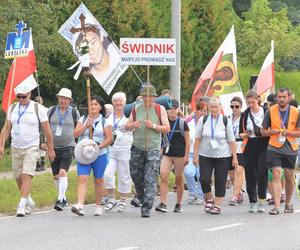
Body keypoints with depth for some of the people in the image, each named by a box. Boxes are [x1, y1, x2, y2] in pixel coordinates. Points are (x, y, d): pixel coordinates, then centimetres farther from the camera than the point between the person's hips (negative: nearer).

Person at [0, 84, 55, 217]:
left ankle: (22, 206, -21)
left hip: (31, 148, -5)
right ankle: (29, 202, 28)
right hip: (15, 148, 5)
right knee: (18, 178, 8)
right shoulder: (12, 108, 7)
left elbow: (47, 130, -1)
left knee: (27, 176, -17)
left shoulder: (37, 108, -5)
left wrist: (50, 149, 0)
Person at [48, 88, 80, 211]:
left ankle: (60, 200, -23)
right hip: (53, 148, 3)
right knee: (56, 176, 8)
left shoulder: (74, 113, 2)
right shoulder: (51, 111, 6)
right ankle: (64, 199, 25)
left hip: (68, 147, -3)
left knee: (63, 173, -19)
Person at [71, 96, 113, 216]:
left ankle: (98, 206, 23)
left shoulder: (104, 122, 3)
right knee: (82, 179, -13)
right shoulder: (83, 119, 10)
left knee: (98, 181, 9)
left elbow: (109, 138, -2)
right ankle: (80, 206, -26)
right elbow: (75, 134, 3)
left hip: (100, 155, -1)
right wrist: (86, 126, -10)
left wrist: (99, 147, -15)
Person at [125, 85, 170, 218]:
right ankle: (141, 197, 39)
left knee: (150, 179, -12)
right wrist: (133, 125, -10)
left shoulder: (160, 109, 2)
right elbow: (127, 126, 13)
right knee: (136, 176, 11)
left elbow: (167, 128, 1)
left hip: (153, 148, -3)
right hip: (137, 147, 3)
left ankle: (146, 208, -15)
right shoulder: (136, 109, 9)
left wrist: (154, 126, -15)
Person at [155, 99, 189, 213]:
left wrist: (186, 156, -5)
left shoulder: (182, 123, 0)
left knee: (179, 180, 5)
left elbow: (187, 140, 1)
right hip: (167, 154, 2)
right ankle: (163, 204, -18)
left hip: (179, 155, -2)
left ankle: (179, 204, 17)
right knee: (163, 177, -14)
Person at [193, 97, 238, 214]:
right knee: (204, 179, -9)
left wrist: (234, 157, -3)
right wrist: (195, 155, 0)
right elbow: (197, 138, 5)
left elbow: (231, 141, 1)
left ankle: (217, 205, 8)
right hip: (205, 155, 1)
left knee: (220, 181, -1)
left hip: (222, 156, -1)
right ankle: (209, 198, 16)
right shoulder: (203, 120, 3)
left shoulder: (226, 121, -1)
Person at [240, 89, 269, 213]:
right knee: (250, 175, 4)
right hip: (249, 146, 3)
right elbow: (240, 133, 11)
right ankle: (252, 202, 13)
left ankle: (261, 202, -4)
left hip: (263, 147, -3)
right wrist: (245, 134, -10)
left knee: (261, 173, -12)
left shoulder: (266, 112, 0)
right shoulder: (245, 115, 8)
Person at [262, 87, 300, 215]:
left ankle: (288, 203, 29)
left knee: (289, 177, 11)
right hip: (274, 148, -1)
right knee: (276, 175, -12)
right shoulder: (270, 111, -1)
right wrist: (274, 131, -14)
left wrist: (286, 132, -17)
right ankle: (276, 206, -16)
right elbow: (264, 131, 5)